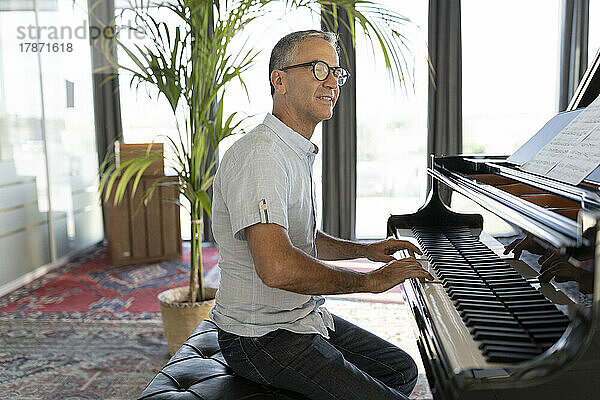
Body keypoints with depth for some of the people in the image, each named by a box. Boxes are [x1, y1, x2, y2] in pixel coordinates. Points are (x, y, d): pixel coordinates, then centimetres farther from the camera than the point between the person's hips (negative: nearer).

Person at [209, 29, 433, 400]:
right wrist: (370, 280, -24)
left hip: (306, 318, 10)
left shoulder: (299, 153, 12)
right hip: (262, 338, -10)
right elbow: (277, 267, -36)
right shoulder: (259, 155, -23)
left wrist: (366, 250, 9)